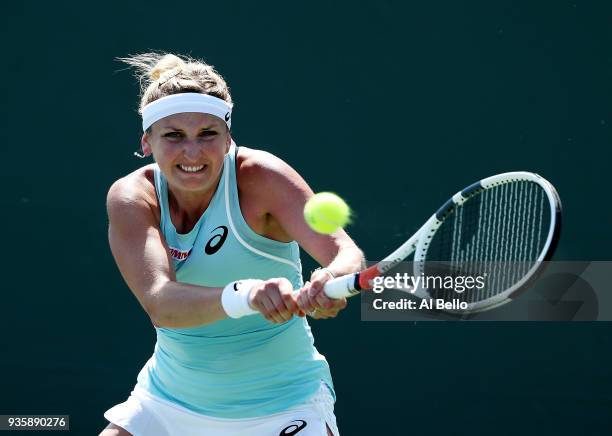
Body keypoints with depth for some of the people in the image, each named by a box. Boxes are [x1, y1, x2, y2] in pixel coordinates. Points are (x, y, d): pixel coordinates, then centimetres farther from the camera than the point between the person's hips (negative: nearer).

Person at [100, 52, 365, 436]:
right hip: (169, 401, 3)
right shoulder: (131, 199, -13)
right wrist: (245, 294, -47)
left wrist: (333, 278, -54)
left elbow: (347, 253, -30)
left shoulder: (261, 177, -18)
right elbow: (159, 304, -28)